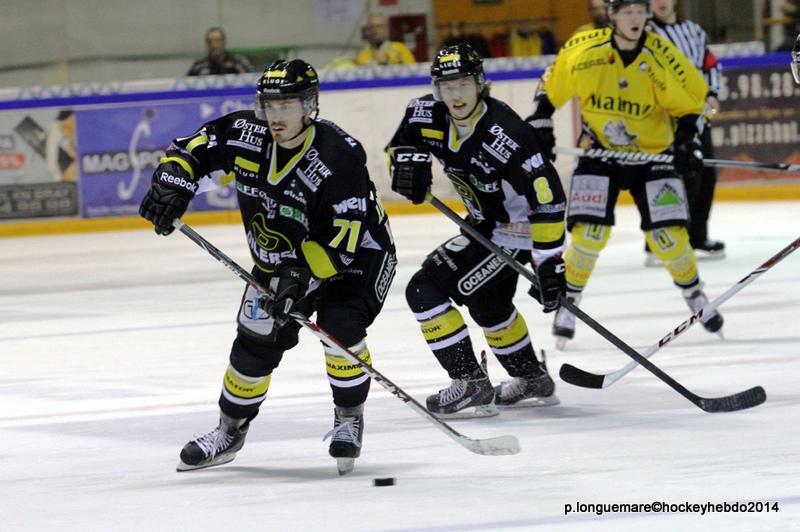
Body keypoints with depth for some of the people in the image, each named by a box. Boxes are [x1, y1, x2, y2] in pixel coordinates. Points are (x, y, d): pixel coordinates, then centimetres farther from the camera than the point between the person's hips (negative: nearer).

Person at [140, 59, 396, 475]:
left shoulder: (339, 157, -31)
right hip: (280, 261, 5)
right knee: (256, 342, 0)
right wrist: (172, 183, -22)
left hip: (355, 254, -5)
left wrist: (302, 275, -40)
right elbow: (191, 150, -3)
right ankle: (229, 431, 21)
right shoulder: (245, 136, -16)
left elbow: (343, 238, -32)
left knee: (339, 326, -27)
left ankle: (349, 420, -4)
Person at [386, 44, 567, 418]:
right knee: (487, 300, 30)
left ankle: (470, 386, -12)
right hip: (487, 223, 10)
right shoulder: (430, 114, -11)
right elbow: (402, 142, 9)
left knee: (427, 291, -15)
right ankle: (532, 380, 48)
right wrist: (408, 160, -17)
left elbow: (547, 198, -32)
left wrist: (550, 263, -31)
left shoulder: (505, 136, -33)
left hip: (515, 230, -10)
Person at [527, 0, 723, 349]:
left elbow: (691, 98, -2)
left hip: (652, 154, 0)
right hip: (599, 153, 0)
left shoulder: (662, 56, -14)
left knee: (668, 236, -7)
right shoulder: (584, 49, -12)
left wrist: (686, 142, -12)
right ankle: (568, 303, 6)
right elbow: (552, 83, 5)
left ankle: (696, 297, 19)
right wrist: (540, 123, 2)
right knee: (588, 234, -14)